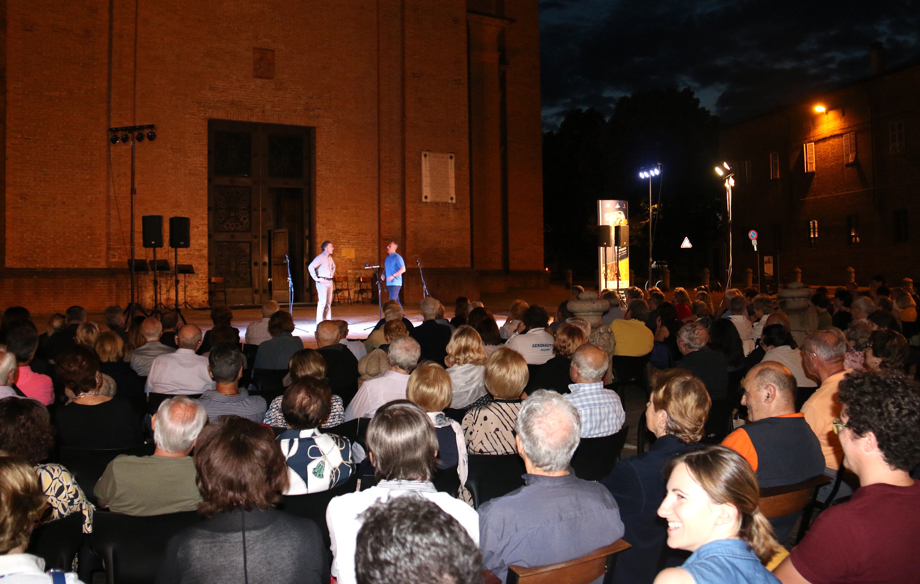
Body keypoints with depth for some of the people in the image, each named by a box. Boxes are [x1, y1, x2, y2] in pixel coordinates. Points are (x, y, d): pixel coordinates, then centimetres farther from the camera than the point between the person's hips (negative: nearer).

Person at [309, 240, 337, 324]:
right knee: (322, 302, -11)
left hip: (330, 282, 8)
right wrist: (316, 279, -17)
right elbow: (310, 267, -19)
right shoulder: (320, 257, -10)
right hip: (322, 282, -8)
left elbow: (333, 267, 35)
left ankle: (328, 320, 14)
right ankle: (319, 321, -8)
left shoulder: (330, 258, 15)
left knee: (329, 302, 9)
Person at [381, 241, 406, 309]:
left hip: (395, 283, -8)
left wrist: (393, 276, -23)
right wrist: (383, 274, 7)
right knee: (396, 301, 12)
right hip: (389, 283, 8)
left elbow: (403, 269, -17)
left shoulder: (397, 257, -10)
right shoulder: (387, 257, 16)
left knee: (392, 300, -14)